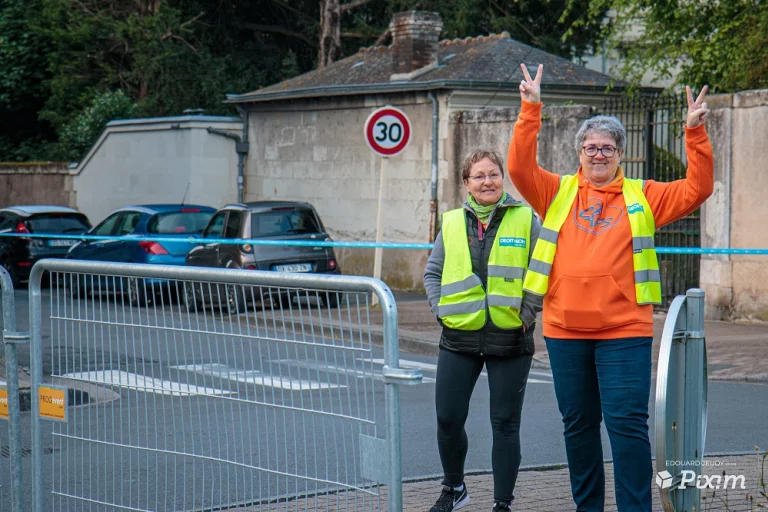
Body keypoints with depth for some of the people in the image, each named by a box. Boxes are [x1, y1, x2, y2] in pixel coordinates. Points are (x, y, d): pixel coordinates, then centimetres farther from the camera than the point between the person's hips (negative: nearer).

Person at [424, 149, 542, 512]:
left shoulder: (526, 220, -1)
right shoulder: (452, 223, 8)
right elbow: (432, 272, 15)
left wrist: (529, 312, -8)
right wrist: (441, 308, 2)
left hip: (510, 339, -3)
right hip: (459, 337, 3)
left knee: (505, 424, 3)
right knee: (448, 419, 5)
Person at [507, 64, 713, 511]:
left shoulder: (643, 197, 7)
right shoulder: (559, 192, 9)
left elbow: (696, 190, 0)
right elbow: (520, 167, -4)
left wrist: (696, 133, -10)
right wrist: (531, 111, -12)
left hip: (624, 329, -2)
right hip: (565, 329, 2)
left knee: (628, 423, -7)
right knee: (578, 424, 12)